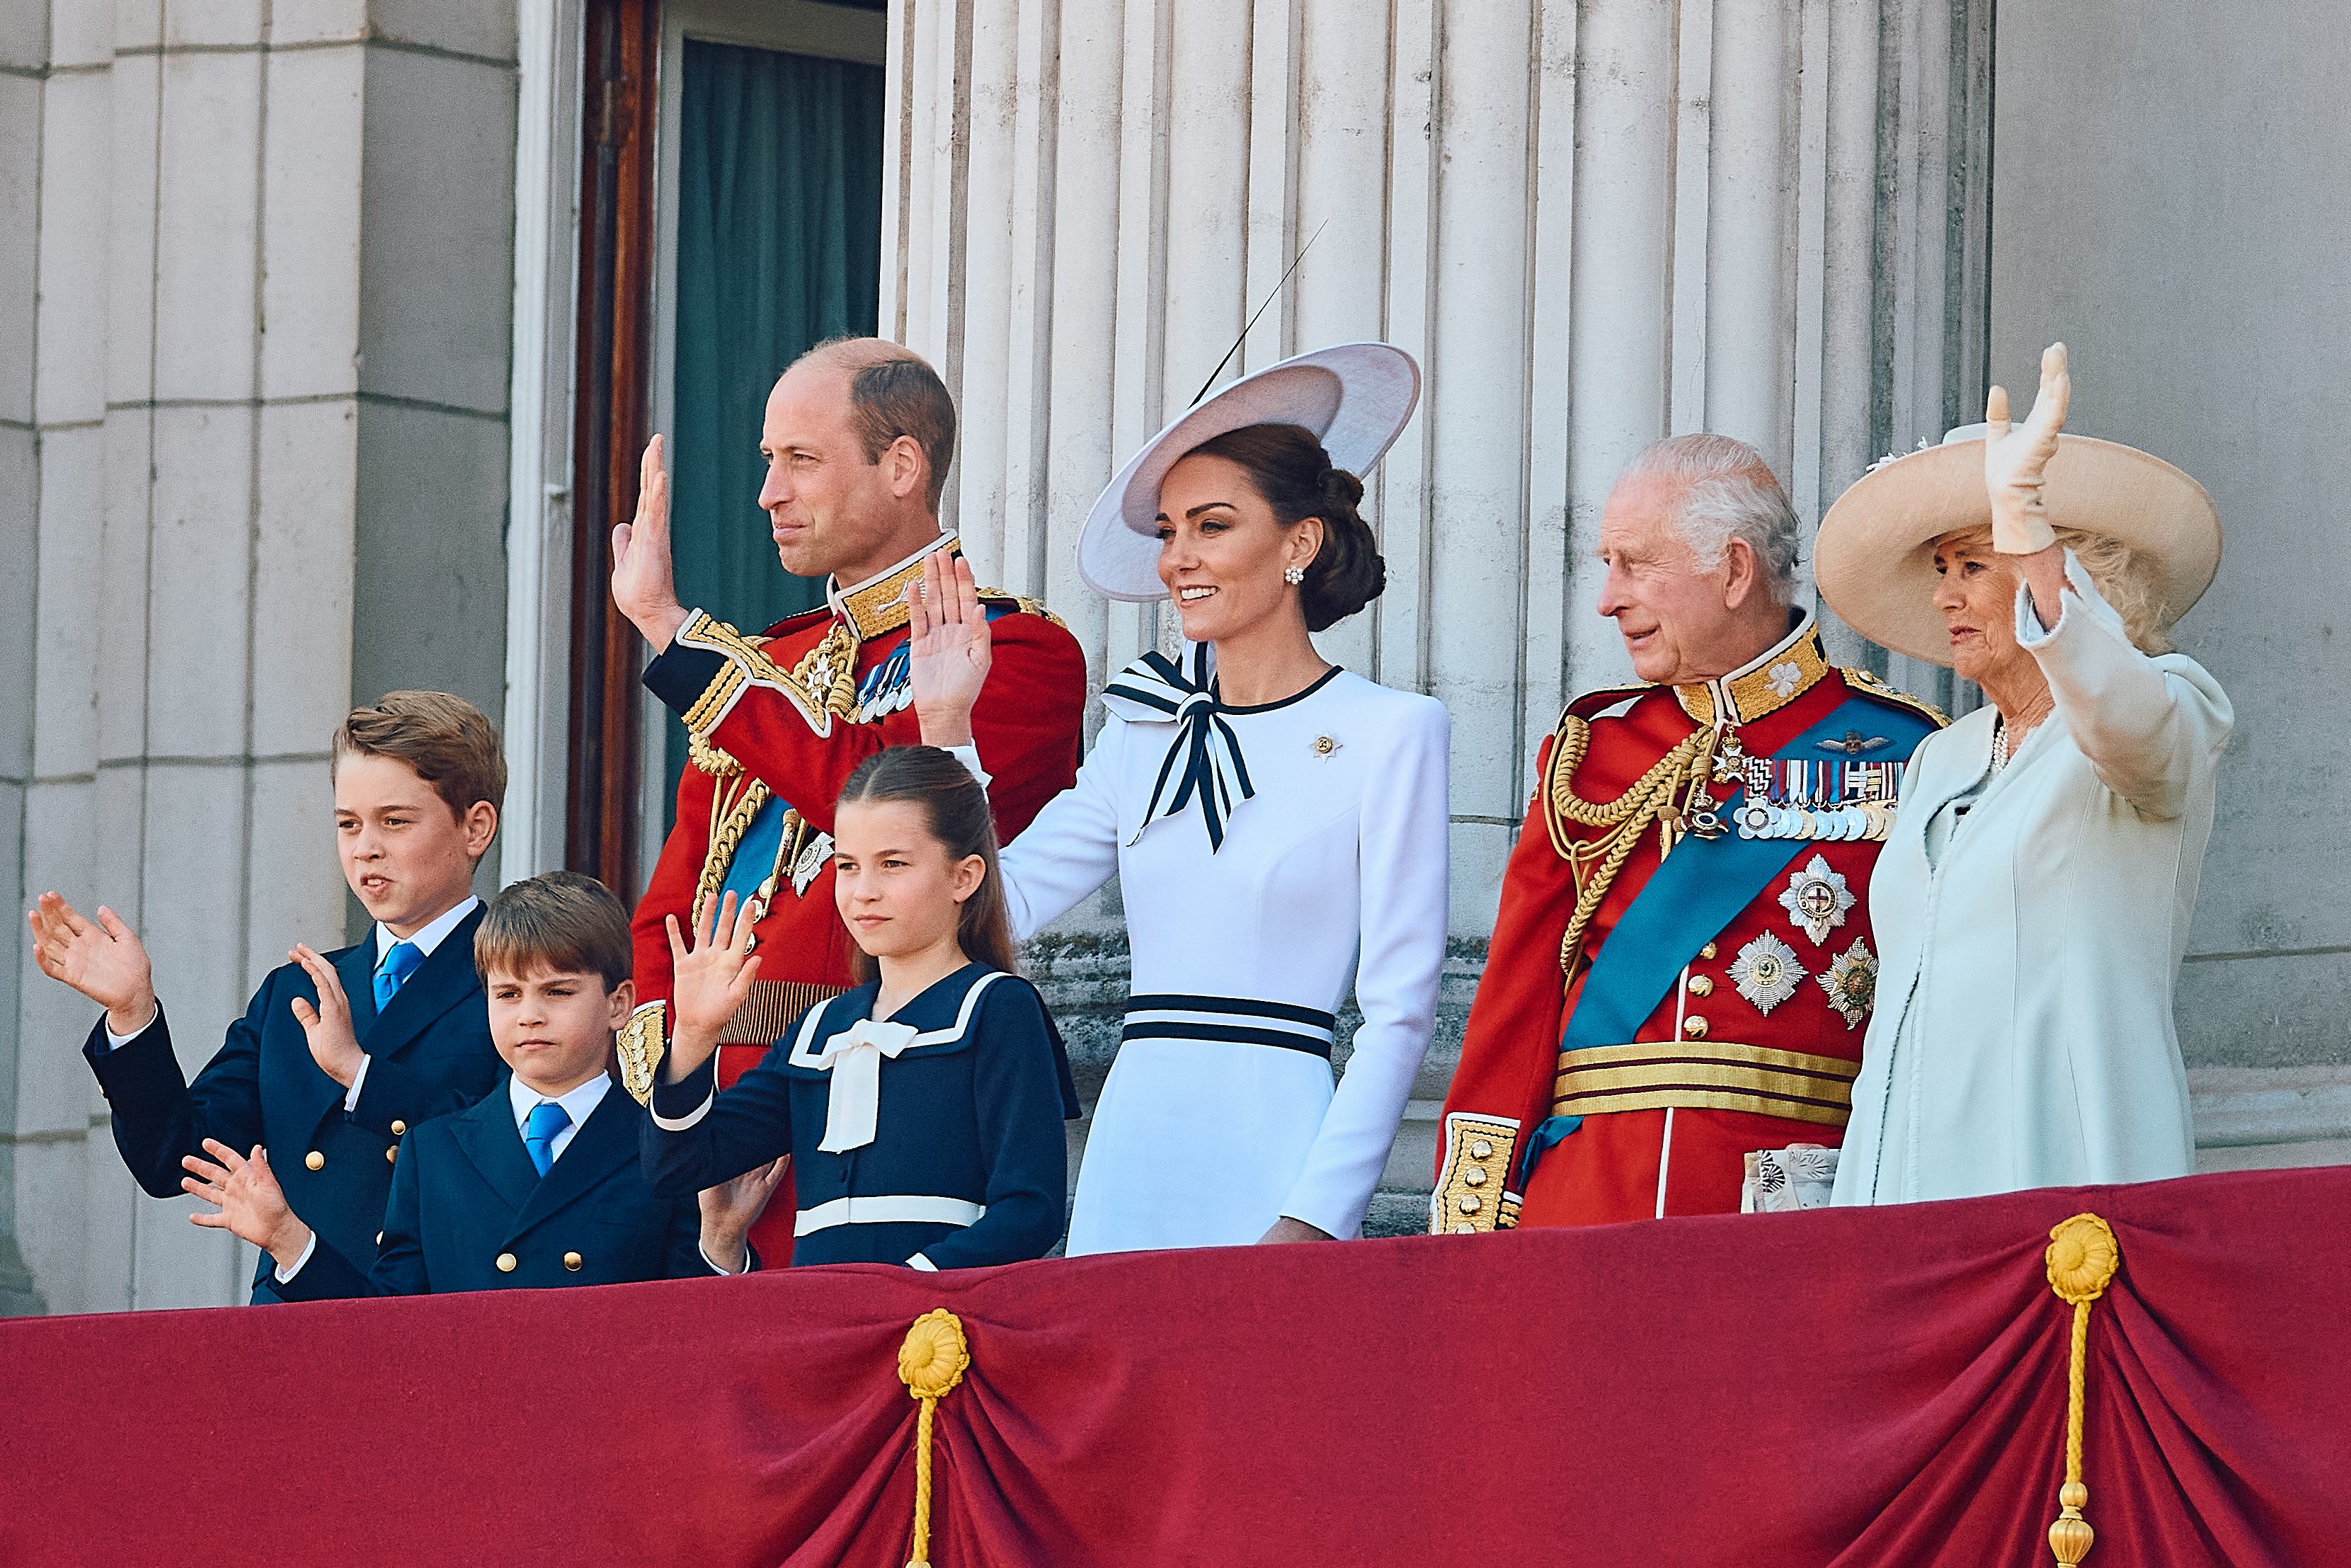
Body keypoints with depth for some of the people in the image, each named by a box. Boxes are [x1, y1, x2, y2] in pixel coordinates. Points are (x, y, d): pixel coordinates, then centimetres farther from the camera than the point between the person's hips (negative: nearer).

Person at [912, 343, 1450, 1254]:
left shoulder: (1389, 734, -3)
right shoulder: (1148, 733, 13)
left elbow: (1399, 1009, -6)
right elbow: (994, 908, 9)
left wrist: (1314, 1220, -13)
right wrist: (946, 726, 4)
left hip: (1271, 1158, -5)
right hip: (1128, 1163, 5)